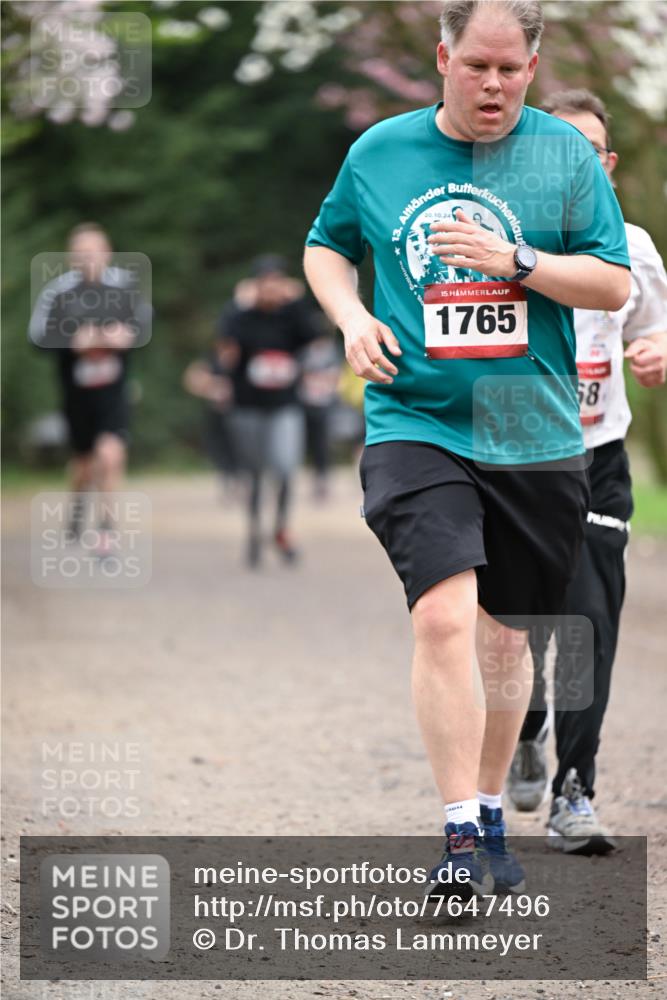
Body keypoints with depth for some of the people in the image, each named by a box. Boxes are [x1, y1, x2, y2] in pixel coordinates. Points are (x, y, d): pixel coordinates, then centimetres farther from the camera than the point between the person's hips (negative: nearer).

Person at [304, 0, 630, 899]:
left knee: (506, 639, 11)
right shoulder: (379, 152, 4)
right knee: (444, 616, -20)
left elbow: (614, 284, -2)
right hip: (415, 426, -1)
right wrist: (351, 317, 0)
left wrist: (513, 260, -16)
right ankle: (461, 836, -16)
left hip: (535, 440, 1)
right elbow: (326, 246, 20)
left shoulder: (565, 153, 1)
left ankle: (492, 820, 29)